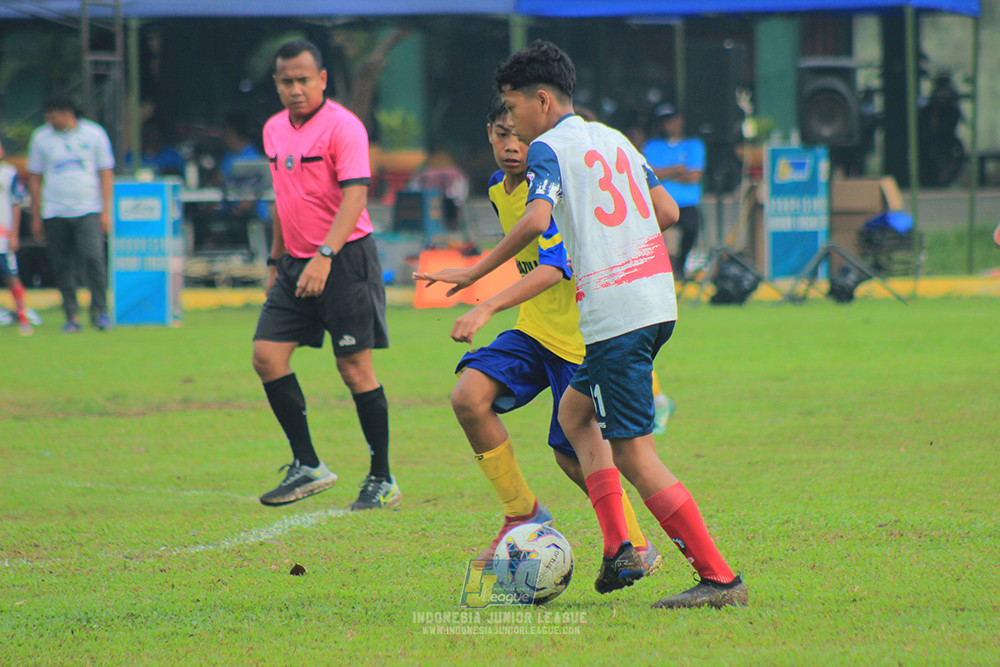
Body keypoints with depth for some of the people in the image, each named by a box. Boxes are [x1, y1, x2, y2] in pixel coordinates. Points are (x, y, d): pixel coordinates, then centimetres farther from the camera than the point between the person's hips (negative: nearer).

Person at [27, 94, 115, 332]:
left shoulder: (94, 134, 5)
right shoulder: (41, 138, 8)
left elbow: (106, 174, 6)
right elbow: (34, 178, 12)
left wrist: (106, 212, -1)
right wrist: (36, 217, 9)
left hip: (88, 211, -2)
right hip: (54, 212, 2)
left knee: (93, 257, -17)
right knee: (62, 266, -1)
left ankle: (100, 310, -7)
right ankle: (72, 317, 6)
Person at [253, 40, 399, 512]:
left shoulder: (343, 127, -12)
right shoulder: (274, 130, 12)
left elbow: (355, 194, -22)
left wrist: (325, 255, -33)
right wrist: (276, 260, 24)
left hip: (344, 259, -7)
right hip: (297, 261, 7)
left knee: (355, 367, -5)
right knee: (267, 356, -3)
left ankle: (382, 480, 4)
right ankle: (307, 466, 7)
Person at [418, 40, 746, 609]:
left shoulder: (549, 147, -5)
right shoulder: (615, 139, 18)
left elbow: (537, 220, -22)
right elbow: (668, 211, 18)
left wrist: (475, 274, -13)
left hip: (613, 313, -9)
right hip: (658, 300, 9)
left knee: (635, 455, -6)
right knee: (575, 412, 23)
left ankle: (720, 578, -10)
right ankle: (619, 548, 12)